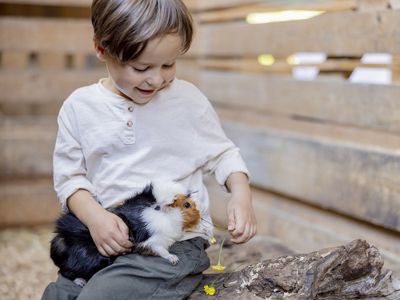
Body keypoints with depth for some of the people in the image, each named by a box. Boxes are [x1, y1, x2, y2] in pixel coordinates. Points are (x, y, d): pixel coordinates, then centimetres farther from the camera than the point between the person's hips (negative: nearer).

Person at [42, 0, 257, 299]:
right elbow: (69, 176, 4)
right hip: (106, 240, 4)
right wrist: (94, 216, -14)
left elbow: (222, 153, 9)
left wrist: (241, 192, -10)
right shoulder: (80, 107, 1)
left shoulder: (189, 99, -2)